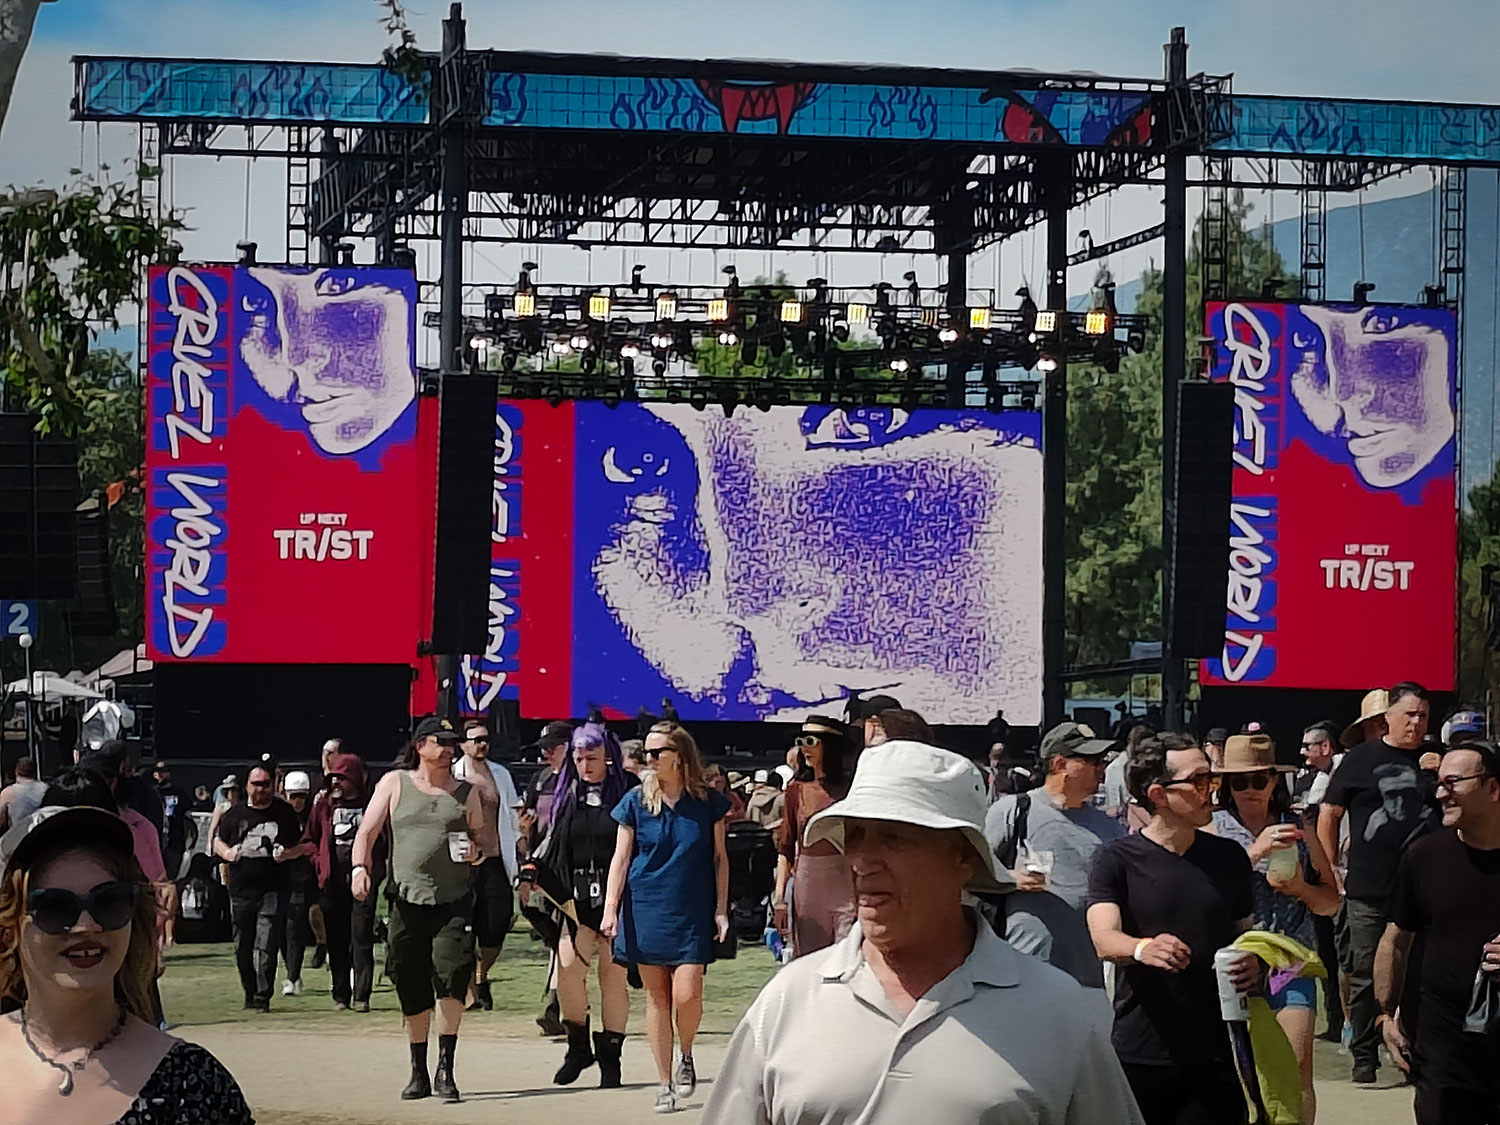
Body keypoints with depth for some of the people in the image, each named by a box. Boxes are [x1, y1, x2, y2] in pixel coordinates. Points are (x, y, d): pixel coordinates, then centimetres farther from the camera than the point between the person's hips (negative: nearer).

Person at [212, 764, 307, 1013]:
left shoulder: (284, 813, 7)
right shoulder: (234, 815, 10)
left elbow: (300, 845, 13)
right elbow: (218, 842, 19)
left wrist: (287, 853, -9)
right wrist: (227, 852, -4)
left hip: (272, 890, -3)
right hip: (241, 890, 3)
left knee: (267, 946, -11)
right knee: (243, 947, 8)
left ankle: (262, 997, -8)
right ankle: (250, 994, 22)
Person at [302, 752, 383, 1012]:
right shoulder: (324, 806, 11)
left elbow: (384, 839, 8)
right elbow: (309, 839, 18)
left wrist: (374, 868, -4)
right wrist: (320, 862, 3)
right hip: (332, 883, 3)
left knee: (362, 938, -7)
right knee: (336, 940, 6)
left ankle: (361, 996, -5)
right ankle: (340, 995, 12)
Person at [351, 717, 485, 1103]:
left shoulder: (466, 792, 11)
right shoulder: (394, 783, 8)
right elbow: (367, 832, 5)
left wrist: (477, 851, -6)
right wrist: (360, 867, -12)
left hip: (454, 902, 0)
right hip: (407, 901, 0)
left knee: (452, 975, -19)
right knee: (412, 990, 4)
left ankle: (445, 1070, -12)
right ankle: (419, 1074, 19)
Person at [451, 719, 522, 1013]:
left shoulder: (500, 775, 13)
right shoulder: (450, 776, 1)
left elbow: (512, 816, 18)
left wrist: (518, 853, 13)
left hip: (496, 859, 3)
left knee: (497, 926, 0)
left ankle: (481, 976, 26)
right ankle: (470, 991, 7)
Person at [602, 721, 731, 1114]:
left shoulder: (708, 801, 0)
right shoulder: (636, 801, 2)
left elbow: (719, 857, 6)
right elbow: (621, 857, 3)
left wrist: (721, 909, 1)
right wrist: (610, 908, -6)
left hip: (692, 913, -1)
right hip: (646, 911, 1)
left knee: (686, 994, -11)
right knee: (657, 997, 3)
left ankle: (686, 1056, 19)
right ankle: (665, 1083, 12)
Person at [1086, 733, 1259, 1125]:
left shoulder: (1229, 858, 10)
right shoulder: (1117, 859, -2)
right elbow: (1104, 938, -15)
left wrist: (1252, 962, -4)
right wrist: (1144, 949, -37)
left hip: (1215, 1056, 3)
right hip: (1140, 1057, -3)